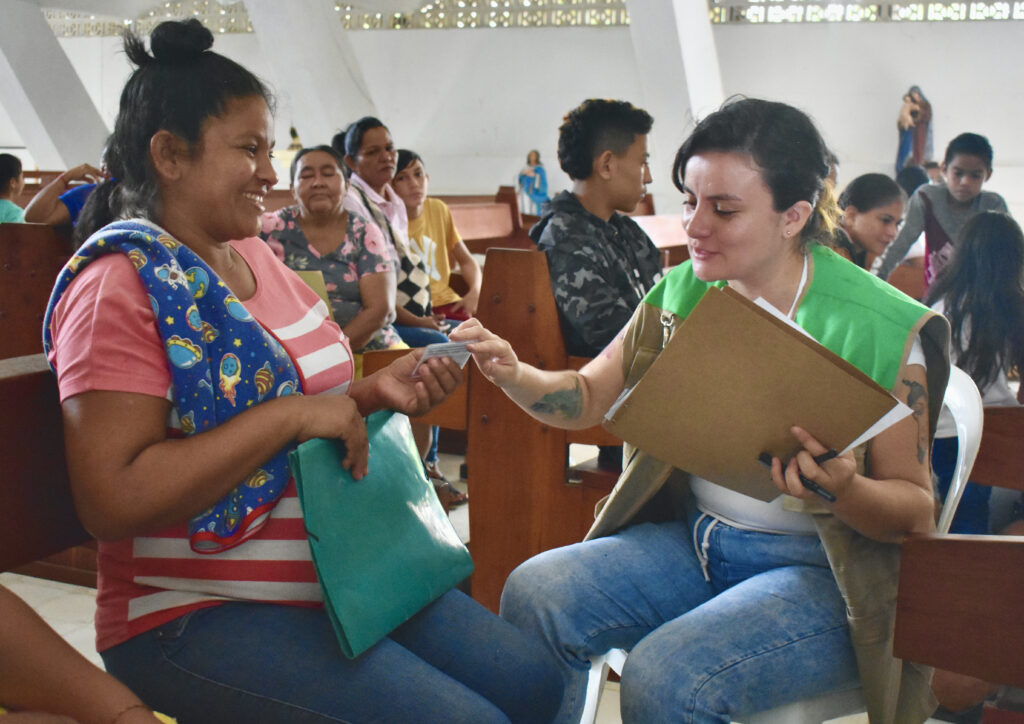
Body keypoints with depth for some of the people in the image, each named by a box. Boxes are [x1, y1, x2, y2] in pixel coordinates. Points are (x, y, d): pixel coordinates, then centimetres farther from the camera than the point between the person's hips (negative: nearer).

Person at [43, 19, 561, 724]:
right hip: (194, 614, -8)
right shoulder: (122, 286, -15)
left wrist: (372, 393, 0)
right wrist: (290, 414, -24)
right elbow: (112, 499, -24)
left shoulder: (256, 256, 10)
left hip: (336, 575, 8)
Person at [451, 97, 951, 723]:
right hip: (696, 540, 5)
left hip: (822, 572, -5)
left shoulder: (879, 328, -14)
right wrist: (513, 373, -15)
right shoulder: (684, 293, 2)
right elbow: (588, 398, 6)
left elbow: (916, 512, -9)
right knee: (534, 592, -17)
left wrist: (843, 490, -31)